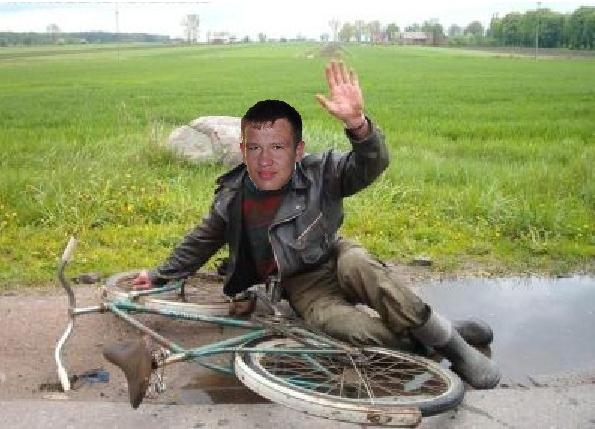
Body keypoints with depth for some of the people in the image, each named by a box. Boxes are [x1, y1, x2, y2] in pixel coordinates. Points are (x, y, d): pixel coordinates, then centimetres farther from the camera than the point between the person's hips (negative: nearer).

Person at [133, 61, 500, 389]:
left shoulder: (320, 174, -15)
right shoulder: (232, 196, -7)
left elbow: (370, 166, -32)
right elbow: (202, 241, 10)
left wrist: (357, 123, -52)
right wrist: (161, 275, 13)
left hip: (332, 260, 0)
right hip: (301, 286, 1)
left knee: (357, 264, -38)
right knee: (337, 323, -33)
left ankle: (450, 341, -24)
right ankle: (425, 347, -13)